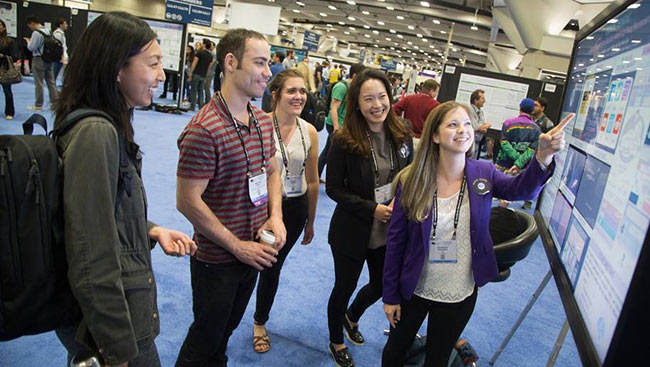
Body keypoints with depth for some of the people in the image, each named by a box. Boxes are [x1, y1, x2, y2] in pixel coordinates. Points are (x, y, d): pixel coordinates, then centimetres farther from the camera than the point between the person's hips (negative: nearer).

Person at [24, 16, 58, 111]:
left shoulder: (36, 33, -17)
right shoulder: (47, 31, 8)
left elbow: (31, 48, -15)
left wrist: (28, 41, 4)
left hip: (39, 60, -7)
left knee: (39, 83, 1)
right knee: (51, 82, 9)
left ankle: (38, 105, 8)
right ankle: (55, 101, 12)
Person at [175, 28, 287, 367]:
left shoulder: (263, 120, 2)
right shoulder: (204, 129, -25)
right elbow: (188, 202, -24)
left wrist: (276, 216, -4)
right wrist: (237, 246, -18)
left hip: (252, 254, 7)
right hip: (217, 260, -7)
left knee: (226, 330, 27)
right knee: (205, 339, 16)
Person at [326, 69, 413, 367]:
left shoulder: (402, 135, -6)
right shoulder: (344, 141, -18)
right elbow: (333, 188, -13)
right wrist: (372, 209, -21)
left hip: (390, 231, 5)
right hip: (352, 231, -4)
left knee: (381, 286, 21)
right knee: (344, 288, 14)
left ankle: (352, 317, 55)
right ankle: (337, 343, 42)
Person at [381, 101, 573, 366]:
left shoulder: (483, 174, -8)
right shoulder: (411, 180, -15)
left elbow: (521, 189, -27)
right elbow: (396, 239, -10)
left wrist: (544, 156, -47)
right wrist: (390, 295, -5)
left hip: (460, 296, 1)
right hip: (413, 290, -1)